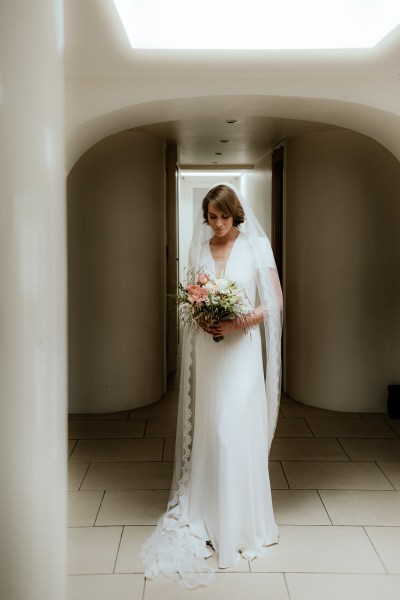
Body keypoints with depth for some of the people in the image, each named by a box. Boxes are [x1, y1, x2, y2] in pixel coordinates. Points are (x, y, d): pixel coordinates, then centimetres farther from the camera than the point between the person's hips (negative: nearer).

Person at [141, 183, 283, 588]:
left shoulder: (256, 246, -3)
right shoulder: (200, 249, 8)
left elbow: (275, 301, -3)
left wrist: (242, 320, -16)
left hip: (241, 347, -3)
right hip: (207, 347, 4)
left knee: (237, 432, -2)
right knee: (209, 430, 8)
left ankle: (241, 522, 13)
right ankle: (210, 514, 21)